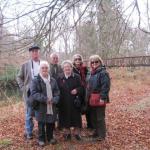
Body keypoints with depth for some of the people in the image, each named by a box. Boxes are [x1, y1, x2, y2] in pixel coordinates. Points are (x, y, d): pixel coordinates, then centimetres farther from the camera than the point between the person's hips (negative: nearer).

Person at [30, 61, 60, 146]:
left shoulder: (53, 80, 8)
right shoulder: (36, 80, -6)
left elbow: (57, 92, 6)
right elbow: (34, 93, -14)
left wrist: (54, 100, -14)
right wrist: (45, 99, -21)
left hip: (52, 106, 3)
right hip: (41, 107, -3)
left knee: (51, 123, 11)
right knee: (41, 124, 7)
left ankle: (50, 137, 31)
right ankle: (41, 139, 24)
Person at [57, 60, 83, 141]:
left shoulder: (76, 77, 1)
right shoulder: (60, 78, 4)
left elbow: (81, 87, 2)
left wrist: (77, 90, -18)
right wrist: (58, 99, -6)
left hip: (74, 102, -1)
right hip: (63, 103, 1)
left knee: (76, 117, 5)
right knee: (65, 117, 8)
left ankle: (77, 132, 23)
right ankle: (67, 133, 25)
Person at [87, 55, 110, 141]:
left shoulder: (103, 72, -13)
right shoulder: (92, 73, 13)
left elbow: (105, 86, -20)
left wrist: (103, 98, -23)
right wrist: (89, 97, 15)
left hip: (99, 99, -8)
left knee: (100, 117, 1)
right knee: (94, 117, 16)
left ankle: (102, 135, 14)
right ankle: (97, 132, 31)